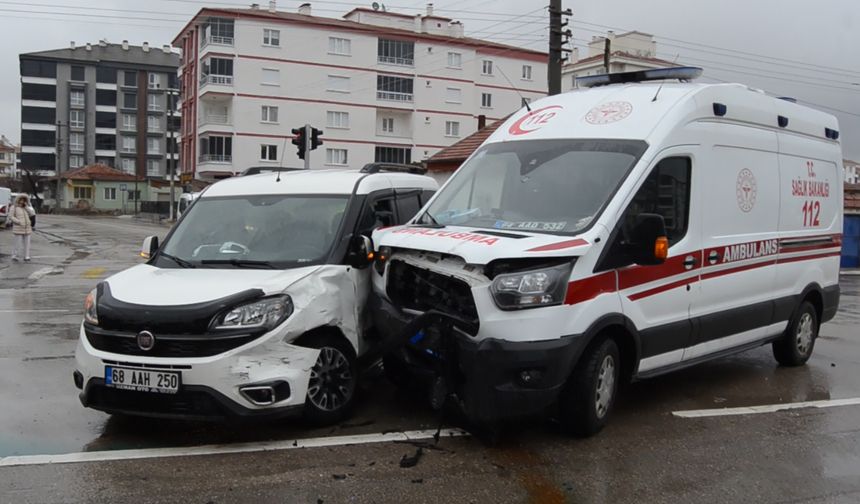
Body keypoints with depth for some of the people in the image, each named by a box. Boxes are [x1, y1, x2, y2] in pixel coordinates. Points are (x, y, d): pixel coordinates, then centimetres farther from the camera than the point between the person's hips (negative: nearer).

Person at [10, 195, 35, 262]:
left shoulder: (27, 208, 11)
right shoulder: (14, 207, -2)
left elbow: (32, 214, -4)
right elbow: (11, 216, -8)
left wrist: (26, 206, -7)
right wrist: (19, 222, -17)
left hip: (27, 228, 4)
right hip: (18, 228, -4)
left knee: (27, 243, 3)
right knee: (18, 243, -6)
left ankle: (26, 257, 9)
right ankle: (14, 256, 8)